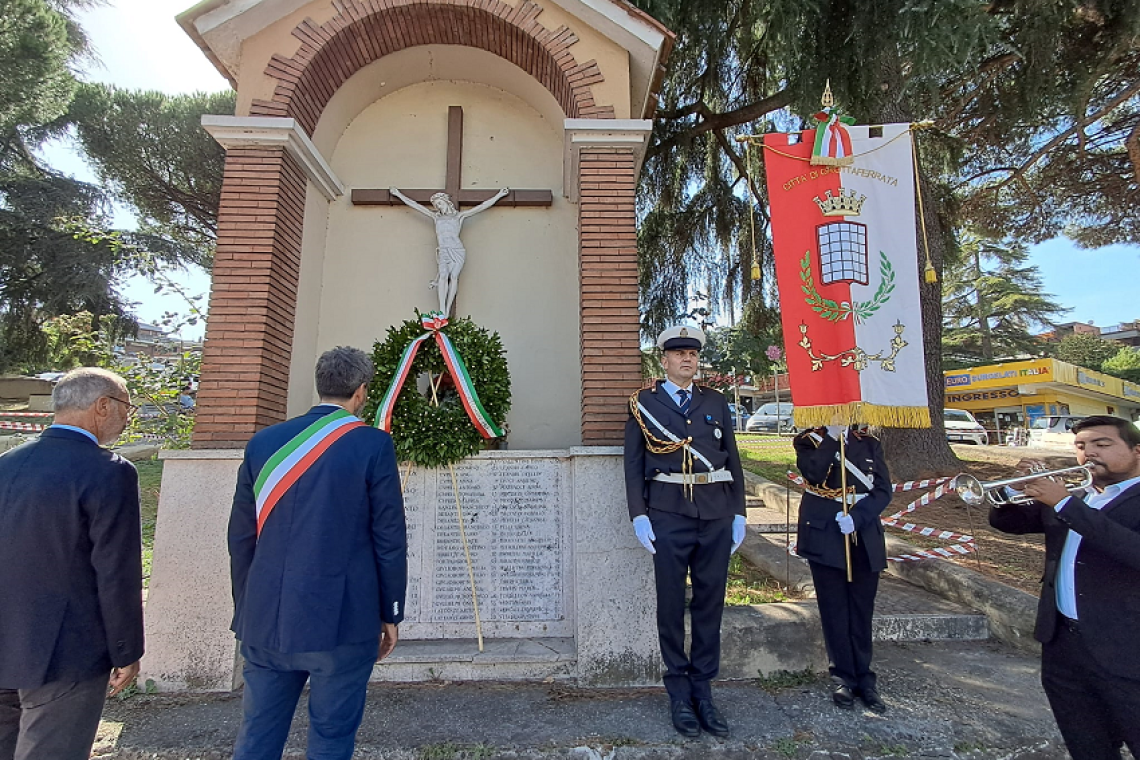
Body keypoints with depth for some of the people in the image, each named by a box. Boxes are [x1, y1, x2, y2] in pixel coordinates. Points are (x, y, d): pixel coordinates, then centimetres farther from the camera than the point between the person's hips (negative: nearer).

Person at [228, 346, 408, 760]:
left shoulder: (263, 442, 3)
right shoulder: (373, 444, -10)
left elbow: (241, 537, 8)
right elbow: (389, 538, -9)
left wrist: (247, 610, 19)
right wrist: (390, 613, 2)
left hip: (266, 621, 5)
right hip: (343, 620, -4)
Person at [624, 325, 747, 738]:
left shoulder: (716, 402, 12)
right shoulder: (643, 403, 4)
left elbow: (732, 460, 12)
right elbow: (633, 464, 0)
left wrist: (738, 513, 6)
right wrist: (639, 515, -7)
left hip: (716, 514, 3)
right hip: (668, 514, -3)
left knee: (710, 603, 10)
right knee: (671, 604, 5)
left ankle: (703, 691, 25)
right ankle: (679, 692, 22)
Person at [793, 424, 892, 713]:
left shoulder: (869, 443, 9)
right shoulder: (809, 441, 1)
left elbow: (883, 490, 0)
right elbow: (814, 473, -20)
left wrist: (857, 517, -15)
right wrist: (832, 437, -16)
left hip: (864, 538, 2)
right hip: (825, 535, -2)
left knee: (862, 610, 9)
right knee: (834, 609, 6)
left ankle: (864, 677, 23)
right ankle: (843, 676, 19)